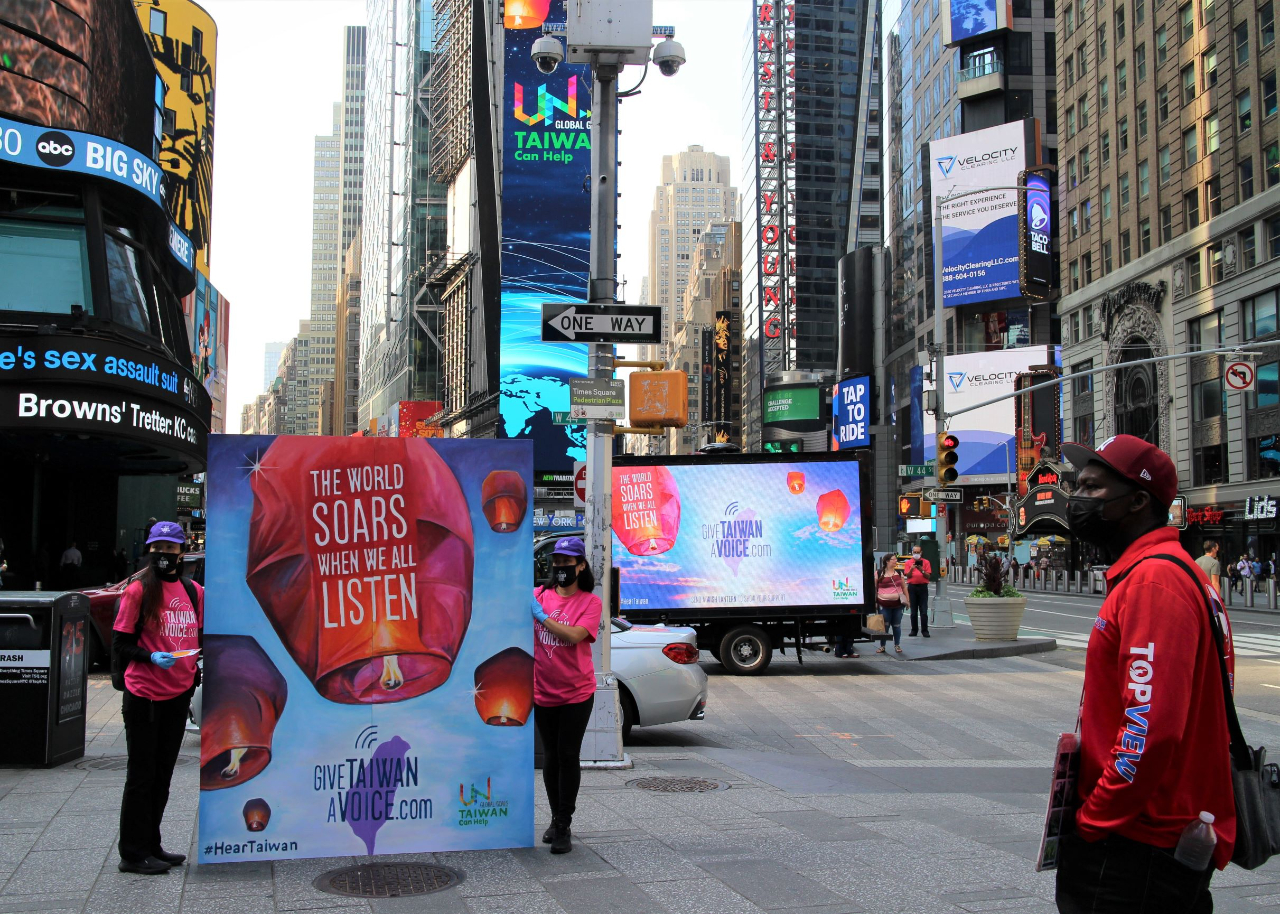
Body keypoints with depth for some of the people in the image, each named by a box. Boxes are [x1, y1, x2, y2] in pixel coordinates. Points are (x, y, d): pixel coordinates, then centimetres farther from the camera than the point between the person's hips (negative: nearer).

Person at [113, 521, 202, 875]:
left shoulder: (193, 591, 9)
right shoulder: (138, 591, -7)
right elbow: (120, 644, -8)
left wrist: (192, 678, 10)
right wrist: (151, 657, -23)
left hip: (178, 694, 6)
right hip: (144, 695, -6)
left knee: (162, 773, 14)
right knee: (142, 774, 1)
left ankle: (151, 845, 25)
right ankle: (133, 853, 10)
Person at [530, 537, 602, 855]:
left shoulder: (590, 602, -5)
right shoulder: (539, 595, 3)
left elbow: (574, 635, -20)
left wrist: (541, 615, -23)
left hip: (577, 693, -3)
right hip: (543, 692, 3)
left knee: (568, 757, -2)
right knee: (551, 756, 12)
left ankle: (564, 827, 5)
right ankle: (556, 820, 26)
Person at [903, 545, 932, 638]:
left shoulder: (926, 562, 5)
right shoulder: (909, 562, 8)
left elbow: (928, 576, 0)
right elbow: (908, 575, 0)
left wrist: (922, 570, -17)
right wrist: (911, 569, -18)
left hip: (923, 587, -1)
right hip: (912, 587, 1)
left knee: (924, 611, -5)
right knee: (913, 611, 4)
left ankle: (925, 630, -2)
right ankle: (914, 630, 10)